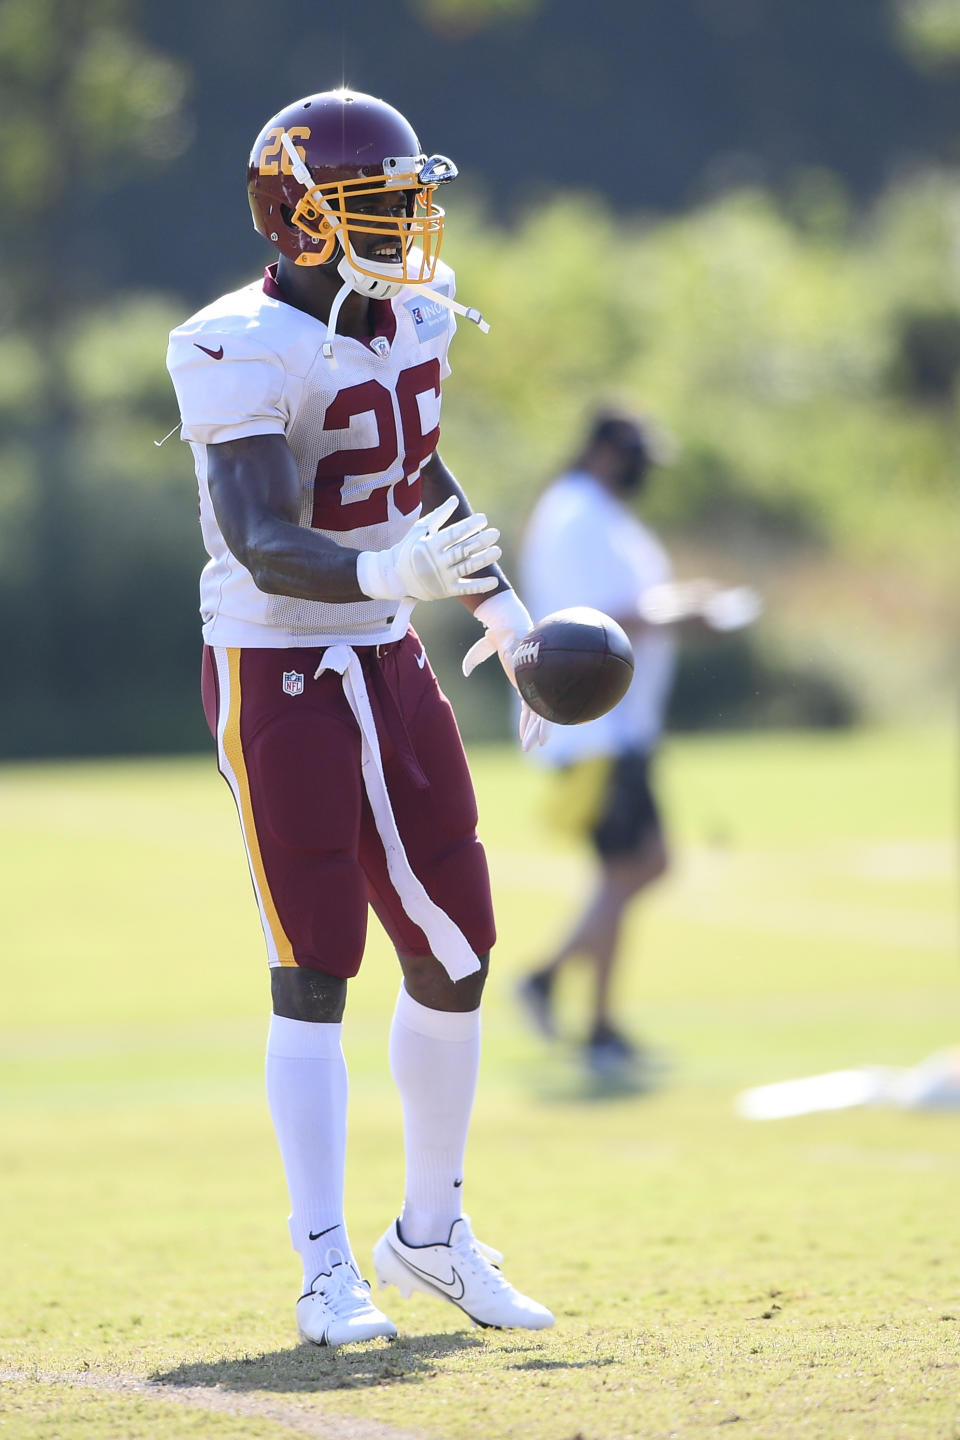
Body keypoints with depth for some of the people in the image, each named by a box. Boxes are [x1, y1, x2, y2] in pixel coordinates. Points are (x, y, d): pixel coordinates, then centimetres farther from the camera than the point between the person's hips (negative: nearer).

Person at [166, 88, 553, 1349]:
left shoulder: (409, 320, 5)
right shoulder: (249, 356, -20)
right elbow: (263, 544, -28)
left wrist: (513, 624, 19)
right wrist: (390, 573, -45)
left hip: (387, 668, 8)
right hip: (277, 677, -8)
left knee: (457, 949, 8)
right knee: (316, 970, -7)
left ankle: (432, 1234, 24)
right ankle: (329, 1273, 1)